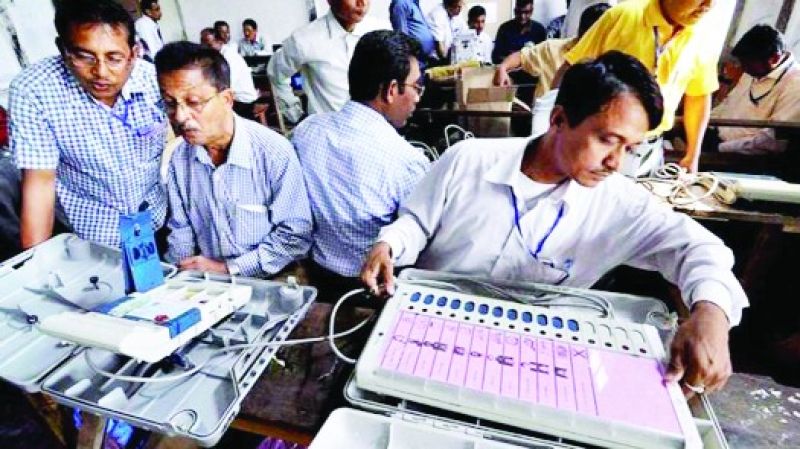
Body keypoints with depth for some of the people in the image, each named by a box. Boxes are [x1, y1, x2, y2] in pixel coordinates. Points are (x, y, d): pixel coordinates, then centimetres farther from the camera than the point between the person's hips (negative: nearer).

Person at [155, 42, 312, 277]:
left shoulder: (275, 152, -17)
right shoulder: (180, 158, 1)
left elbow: (295, 234, -14)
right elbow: (181, 229, 12)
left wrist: (227, 267, -14)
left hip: (266, 282, -3)